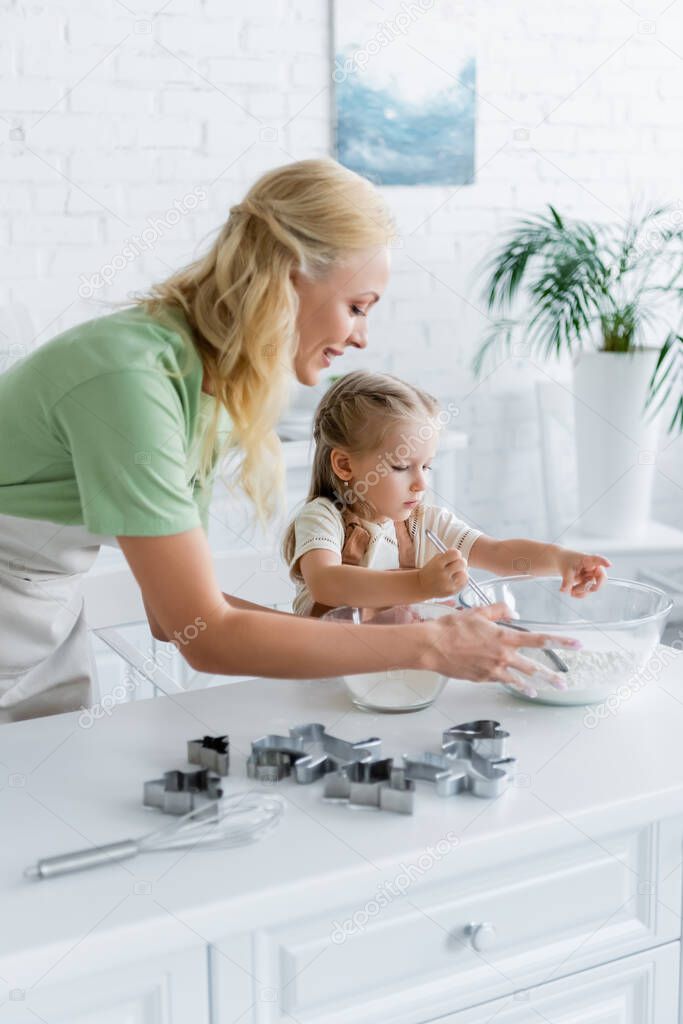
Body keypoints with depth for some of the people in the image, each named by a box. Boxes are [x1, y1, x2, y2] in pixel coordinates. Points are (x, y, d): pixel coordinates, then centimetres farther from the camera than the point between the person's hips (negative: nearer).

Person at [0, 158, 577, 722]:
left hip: (49, 610, 7)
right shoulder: (131, 379, -29)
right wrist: (427, 647, -23)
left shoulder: (215, 386, -3)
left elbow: (178, 609, 0)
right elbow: (205, 637, -27)